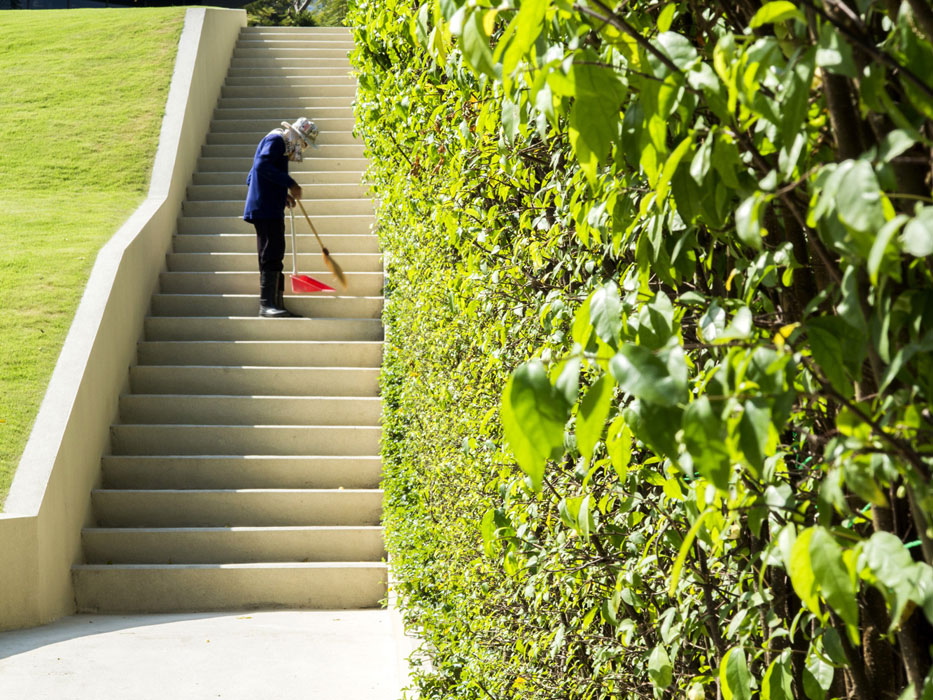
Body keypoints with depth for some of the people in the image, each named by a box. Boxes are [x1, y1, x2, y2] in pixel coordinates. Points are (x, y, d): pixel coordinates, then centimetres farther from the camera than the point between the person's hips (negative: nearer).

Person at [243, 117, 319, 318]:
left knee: (274, 256, 11)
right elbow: (262, 165, -23)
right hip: (265, 209, -11)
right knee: (271, 256, -14)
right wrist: (290, 184, -21)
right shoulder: (275, 140, -6)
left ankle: (276, 304, 13)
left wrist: (284, 194, 17)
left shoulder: (281, 145, 24)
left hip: (272, 210, 11)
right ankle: (266, 304, -17)